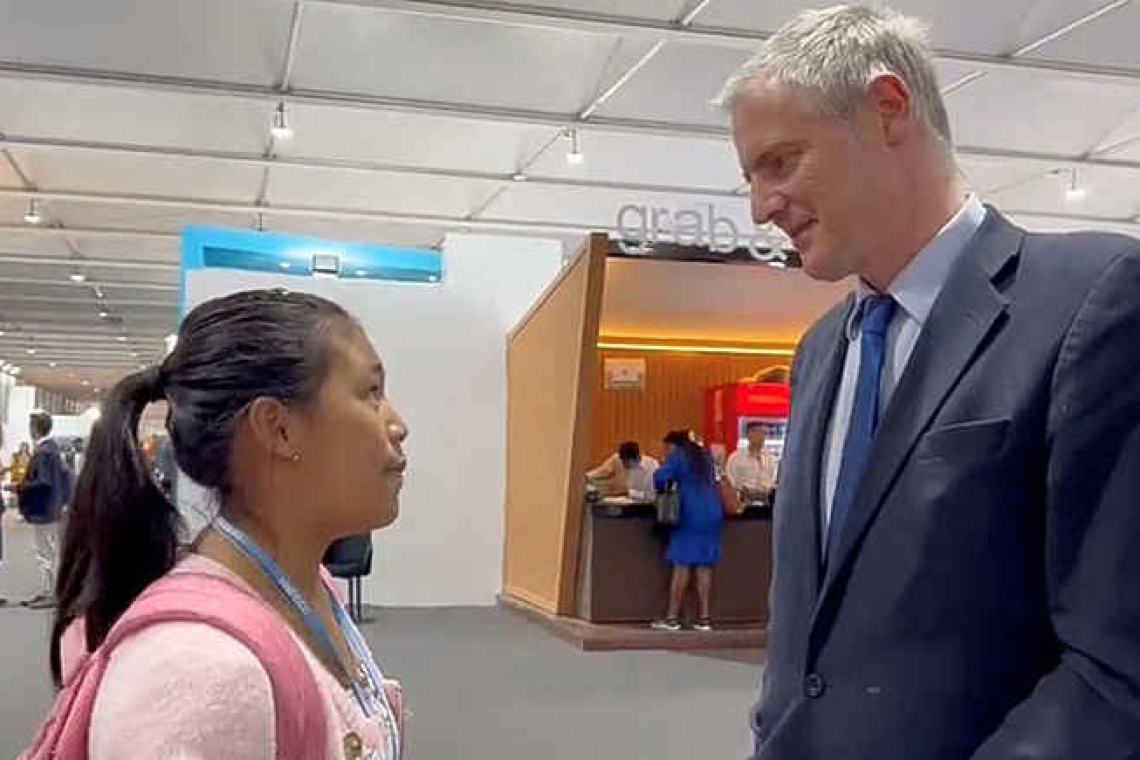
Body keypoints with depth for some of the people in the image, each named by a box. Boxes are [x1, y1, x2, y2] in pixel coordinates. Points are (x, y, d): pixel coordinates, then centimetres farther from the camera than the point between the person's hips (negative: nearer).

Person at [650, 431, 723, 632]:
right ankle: (704, 618, 4)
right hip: (713, 511, 6)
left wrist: (662, 489, 8)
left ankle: (672, 618, -3)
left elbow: (661, 477, -13)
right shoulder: (705, 455, 19)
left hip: (692, 512, -6)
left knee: (682, 565, -4)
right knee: (705, 566, 6)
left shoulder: (677, 455, -1)